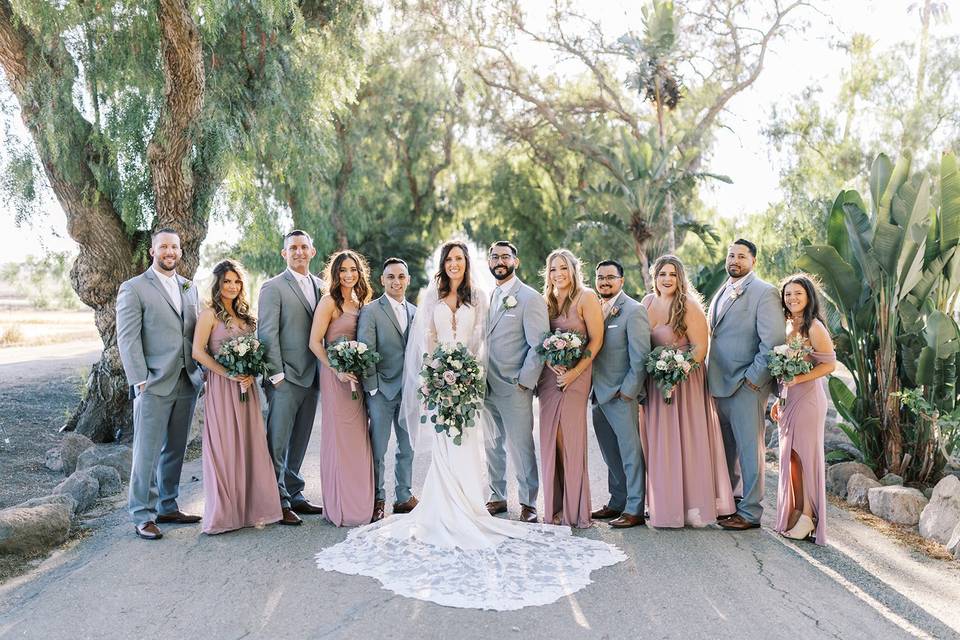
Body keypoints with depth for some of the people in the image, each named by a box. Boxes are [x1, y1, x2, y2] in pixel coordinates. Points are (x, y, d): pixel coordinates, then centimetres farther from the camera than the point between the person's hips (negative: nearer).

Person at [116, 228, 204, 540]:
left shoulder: (189, 288, 15)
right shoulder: (133, 289, -3)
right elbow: (127, 338, -7)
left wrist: (204, 371, 7)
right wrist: (140, 381, -13)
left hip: (187, 382, 6)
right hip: (154, 384, -5)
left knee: (175, 450, 12)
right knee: (147, 452, -2)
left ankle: (168, 508, 22)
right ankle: (143, 516, 6)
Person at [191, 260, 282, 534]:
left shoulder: (245, 314, 15)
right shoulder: (209, 314, -4)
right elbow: (198, 352, -12)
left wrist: (250, 373, -3)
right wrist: (229, 374, -17)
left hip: (246, 387, 6)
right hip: (221, 388, -6)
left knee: (250, 446, 6)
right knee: (224, 448, -1)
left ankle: (251, 508, 15)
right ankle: (225, 512, 8)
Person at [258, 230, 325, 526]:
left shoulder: (320, 286, 14)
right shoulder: (273, 288, -4)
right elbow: (267, 333, -8)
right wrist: (276, 373, -13)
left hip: (312, 377, 6)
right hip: (285, 378, -6)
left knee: (299, 443, 13)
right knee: (278, 443, -1)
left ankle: (294, 495, 23)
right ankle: (279, 502, 5)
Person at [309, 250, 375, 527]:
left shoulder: (359, 303, 14)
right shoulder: (329, 302, -7)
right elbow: (314, 342, -11)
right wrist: (337, 370, -17)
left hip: (357, 377, 7)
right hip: (335, 377, -7)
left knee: (359, 439, 9)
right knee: (339, 438, -2)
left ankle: (359, 504, 19)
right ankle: (340, 508, 7)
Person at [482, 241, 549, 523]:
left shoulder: (530, 298, -6)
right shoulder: (486, 298, 13)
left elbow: (539, 346, -10)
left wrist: (523, 382, -12)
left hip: (515, 389, -6)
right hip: (486, 388, 6)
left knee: (521, 447, -1)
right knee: (492, 446, 14)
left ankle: (528, 503, 11)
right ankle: (497, 497, 26)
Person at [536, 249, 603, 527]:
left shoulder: (586, 297, -3)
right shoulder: (547, 301, 14)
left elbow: (596, 340, -8)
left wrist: (574, 372, -15)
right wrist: (550, 362, -7)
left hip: (574, 376, -5)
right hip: (549, 375, 5)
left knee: (569, 438, -7)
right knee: (551, 438, 4)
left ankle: (574, 508, 4)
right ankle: (556, 506, 13)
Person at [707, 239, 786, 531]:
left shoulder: (764, 292, -8)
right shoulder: (721, 293, 17)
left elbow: (774, 341, -14)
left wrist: (753, 378, -15)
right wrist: (712, 378, 12)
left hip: (746, 385, -7)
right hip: (719, 384, 7)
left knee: (749, 449, 0)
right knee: (725, 449, 14)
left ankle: (750, 512, 8)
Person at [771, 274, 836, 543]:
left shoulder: (814, 327, -11)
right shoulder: (787, 325, 13)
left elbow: (829, 365, -12)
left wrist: (798, 379, -20)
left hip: (807, 398, -7)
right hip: (788, 400, 8)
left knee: (803, 455, -2)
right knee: (790, 457, 10)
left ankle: (806, 518, 9)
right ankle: (793, 516, 19)